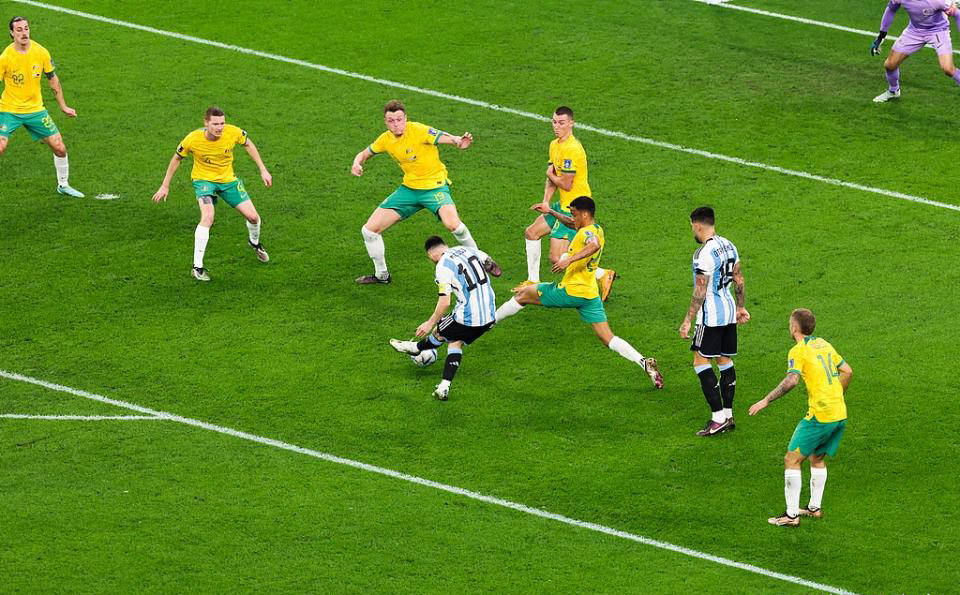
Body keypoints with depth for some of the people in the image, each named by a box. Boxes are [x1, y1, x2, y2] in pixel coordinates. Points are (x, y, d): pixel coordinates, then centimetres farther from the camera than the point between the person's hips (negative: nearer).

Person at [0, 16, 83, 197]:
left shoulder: (41, 52, -6)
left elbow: (53, 79, 9)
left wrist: (63, 106, 13)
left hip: (35, 109, 4)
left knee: (59, 148, 2)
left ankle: (63, 185, 25)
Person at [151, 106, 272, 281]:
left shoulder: (233, 132, -22)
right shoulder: (193, 139, -26)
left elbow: (248, 144, 2)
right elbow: (177, 159, -6)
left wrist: (263, 170, 2)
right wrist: (165, 186, 0)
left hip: (228, 179, 3)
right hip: (204, 180, -3)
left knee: (252, 216, 0)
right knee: (208, 217, -29)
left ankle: (255, 243, 38)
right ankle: (197, 267, -22)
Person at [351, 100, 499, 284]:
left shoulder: (419, 130, -18)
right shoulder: (386, 139, 0)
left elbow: (446, 138, -30)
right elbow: (364, 154, 17)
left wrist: (459, 142, -54)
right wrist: (357, 163, -7)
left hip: (434, 186, -6)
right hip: (409, 188, 6)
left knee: (452, 224, -33)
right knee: (369, 229, 0)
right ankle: (381, 275, 22)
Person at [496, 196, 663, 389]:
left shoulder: (587, 232, -15)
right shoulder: (596, 229, 14)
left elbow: (594, 245, -40)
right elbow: (571, 223, 35)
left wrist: (569, 259, -47)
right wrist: (551, 212, 34)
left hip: (571, 291, -8)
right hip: (591, 293, 8)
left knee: (524, 294, 12)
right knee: (608, 339, 2)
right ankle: (644, 362, -17)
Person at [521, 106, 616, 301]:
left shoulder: (571, 149, -22)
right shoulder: (555, 145, 10)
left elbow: (566, 184, -21)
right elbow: (552, 179, 14)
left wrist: (551, 175, -1)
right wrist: (546, 202, -1)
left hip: (574, 208, -10)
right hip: (564, 204, 10)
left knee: (557, 259, -13)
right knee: (531, 232, 20)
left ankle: (603, 275, -4)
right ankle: (533, 281, 32)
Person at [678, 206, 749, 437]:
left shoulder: (704, 254, -19)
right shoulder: (728, 245, 7)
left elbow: (700, 291, -20)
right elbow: (739, 280, 16)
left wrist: (688, 320, -16)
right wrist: (740, 307, 26)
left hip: (711, 315, -9)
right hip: (729, 311, 9)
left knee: (701, 361, -4)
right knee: (725, 360, 14)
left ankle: (718, 417, -10)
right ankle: (728, 415, 16)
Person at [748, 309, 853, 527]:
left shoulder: (798, 351, -8)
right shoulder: (824, 344, 15)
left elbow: (791, 380, -23)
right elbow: (847, 371, 20)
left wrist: (766, 401, -19)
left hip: (820, 415, -8)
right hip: (840, 414, 8)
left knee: (792, 460, 1)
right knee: (817, 458, 24)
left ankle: (791, 515, -1)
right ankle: (814, 507, 29)